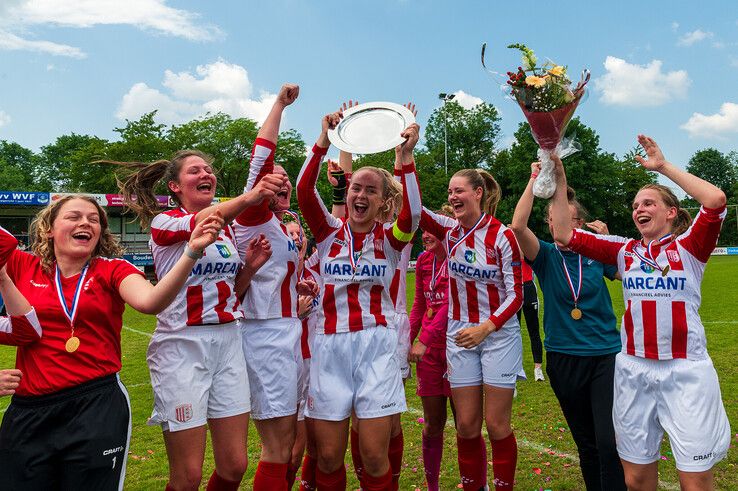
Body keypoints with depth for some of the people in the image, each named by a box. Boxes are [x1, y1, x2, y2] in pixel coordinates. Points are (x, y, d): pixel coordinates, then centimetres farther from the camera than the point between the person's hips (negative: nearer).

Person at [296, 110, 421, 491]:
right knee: (328, 457, 4)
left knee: (375, 457, 1)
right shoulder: (329, 232, 6)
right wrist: (324, 141, -17)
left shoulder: (390, 239, 4)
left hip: (376, 346, -1)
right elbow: (304, 191, -9)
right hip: (330, 346, 1)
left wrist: (405, 157, -24)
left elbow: (412, 213, -17)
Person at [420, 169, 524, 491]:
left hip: (499, 333, -3)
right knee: (466, 425, 7)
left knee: (496, 423, 3)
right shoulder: (449, 230, 0)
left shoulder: (502, 235, -10)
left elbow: (515, 295, -10)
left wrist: (485, 328, -22)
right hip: (459, 333, 3)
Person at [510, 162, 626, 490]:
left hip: (606, 355, 0)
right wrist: (534, 179, -19)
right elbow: (518, 226, -21)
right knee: (586, 442, 14)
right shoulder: (545, 256, -3)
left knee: (609, 442, -10)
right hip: (563, 359, 0)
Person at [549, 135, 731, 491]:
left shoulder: (689, 246, -2)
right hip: (634, 370, 3)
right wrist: (560, 182, -3)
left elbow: (716, 201, -19)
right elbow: (565, 235, 0)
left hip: (686, 371, -3)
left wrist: (663, 166, -13)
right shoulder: (625, 251, 6)